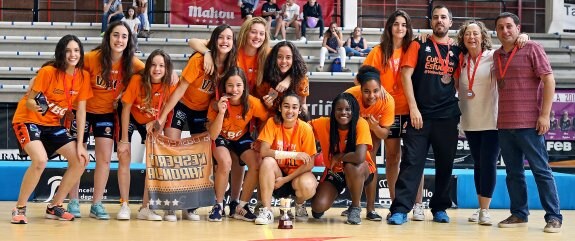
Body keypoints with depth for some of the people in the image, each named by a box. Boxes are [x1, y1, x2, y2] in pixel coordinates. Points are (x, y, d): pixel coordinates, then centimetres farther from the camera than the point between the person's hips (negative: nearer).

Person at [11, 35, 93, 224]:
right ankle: (19, 209, -10)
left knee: (80, 160, -4)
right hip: (28, 121, -6)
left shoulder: (83, 76, -6)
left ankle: (54, 207, 13)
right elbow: (28, 100, -16)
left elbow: (81, 111, -2)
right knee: (40, 160, -30)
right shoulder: (48, 71, -21)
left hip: (53, 124, 6)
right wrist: (34, 106, -40)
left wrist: (79, 144, -6)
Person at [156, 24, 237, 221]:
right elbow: (180, 89, -23)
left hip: (203, 111, 4)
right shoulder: (199, 60, -26)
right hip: (181, 105, -4)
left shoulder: (231, 65, -12)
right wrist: (162, 117, -24)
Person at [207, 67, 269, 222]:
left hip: (242, 138, 2)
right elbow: (212, 135, -24)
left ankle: (241, 207, -6)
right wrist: (221, 112, -38)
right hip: (221, 139, -2)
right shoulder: (217, 103, -22)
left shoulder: (252, 103, -23)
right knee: (225, 162, -33)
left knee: (256, 164, -24)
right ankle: (218, 204, -11)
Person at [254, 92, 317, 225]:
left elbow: (309, 164, -12)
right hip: (277, 173, 1)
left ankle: (299, 204, 5)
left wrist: (285, 179, -19)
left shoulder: (305, 129, -13)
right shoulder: (272, 123, -11)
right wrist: (294, 155, -30)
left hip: (297, 174, -1)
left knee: (308, 186, -33)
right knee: (267, 162, -31)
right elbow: (264, 151, -23)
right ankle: (266, 210, -21)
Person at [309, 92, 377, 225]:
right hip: (334, 171, 3)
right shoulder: (324, 124, -15)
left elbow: (360, 157, -36)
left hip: (359, 171, -2)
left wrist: (338, 157, -21)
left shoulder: (361, 124, -25)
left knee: (352, 166, -39)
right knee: (318, 208, -21)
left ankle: (355, 208, -11)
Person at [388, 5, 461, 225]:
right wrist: (413, 107, -10)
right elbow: (406, 75, -2)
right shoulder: (419, 45, 5)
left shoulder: (456, 51, 12)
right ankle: (400, 209, -9)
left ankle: (440, 208, 19)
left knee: (445, 164, 7)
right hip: (420, 114, -3)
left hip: (448, 117, 3)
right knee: (411, 162, -7)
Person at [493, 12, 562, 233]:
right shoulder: (497, 55, 13)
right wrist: (500, 117, 10)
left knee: (541, 170, -3)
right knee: (513, 172, 8)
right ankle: (519, 214, 15)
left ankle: (554, 217, 1)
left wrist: (545, 115, -13)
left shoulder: (532, 49, -3)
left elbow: (549, 80, -7)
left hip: (529, 123, -5)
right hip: (504, 124, 5)